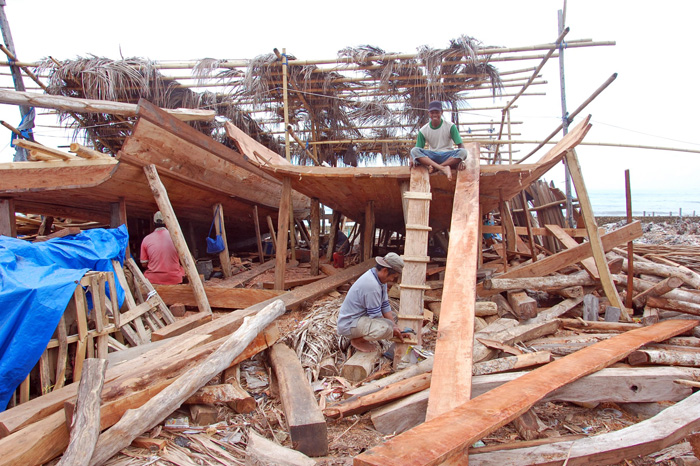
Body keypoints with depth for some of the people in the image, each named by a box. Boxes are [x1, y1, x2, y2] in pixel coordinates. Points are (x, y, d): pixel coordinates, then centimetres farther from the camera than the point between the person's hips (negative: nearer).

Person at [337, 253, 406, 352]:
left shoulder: (379, 278, 3)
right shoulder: (372, 285, -28)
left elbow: (385, 306, 8)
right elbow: (376, 317, -22)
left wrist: (395, 326, -1)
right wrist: (392, 329, -8)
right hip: (348, 324, -11)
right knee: (386, 328, -31)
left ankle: (361, 335, 11)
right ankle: (357, 340, -6)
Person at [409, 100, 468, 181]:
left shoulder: (450, 126, -3)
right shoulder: (423, 130, 2)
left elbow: (460, 145, -7)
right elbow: (418, 148, 3)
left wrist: (461, 160, -25)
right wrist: (413, 159, -20)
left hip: (447, 156, -1)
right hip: (431, 157, 1)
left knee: (463, 152, -31)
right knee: (414, 150, -27)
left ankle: (433, 168, -34)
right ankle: (443, 168, -41)